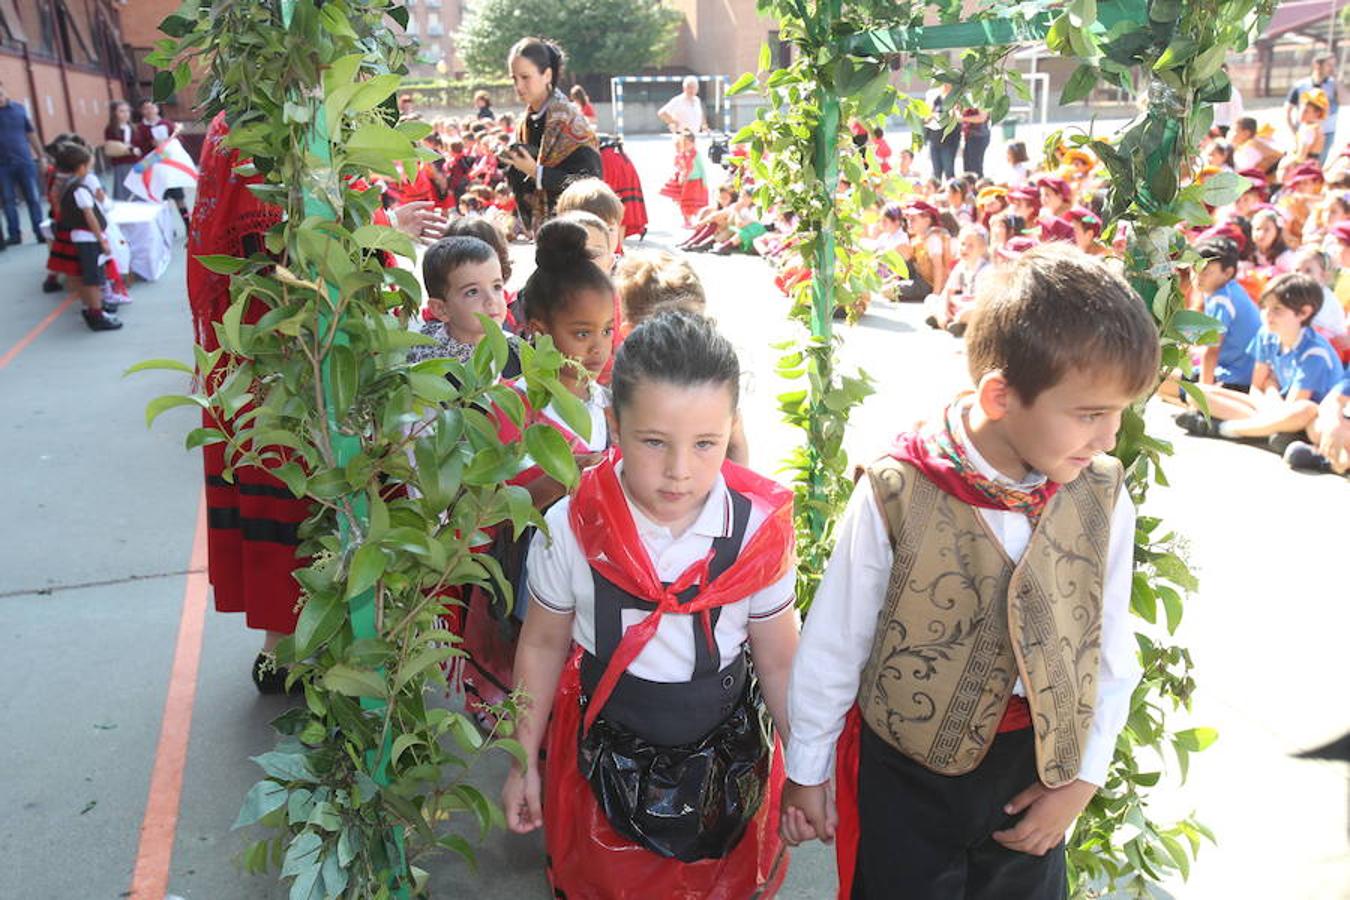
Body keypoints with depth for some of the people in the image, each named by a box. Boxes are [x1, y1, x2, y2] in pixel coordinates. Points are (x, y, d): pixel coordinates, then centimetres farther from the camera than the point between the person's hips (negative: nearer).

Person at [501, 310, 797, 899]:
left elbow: (778, 661, -7)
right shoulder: (570, 529, -20)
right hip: (605, 759, 0)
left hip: (725, 762, 0)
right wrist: (523, 761, 2)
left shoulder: (758, 532, -19)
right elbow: (543, 645, -5)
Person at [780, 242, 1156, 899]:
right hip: (905, 770, -3)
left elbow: (1111, 654, 2)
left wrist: (1084, 776, 2)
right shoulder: (896, 496, -22)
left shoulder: (1103, 499, -11)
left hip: (1037, 770, 4)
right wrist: (807, 770, -1)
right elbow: (833, 642, -11)